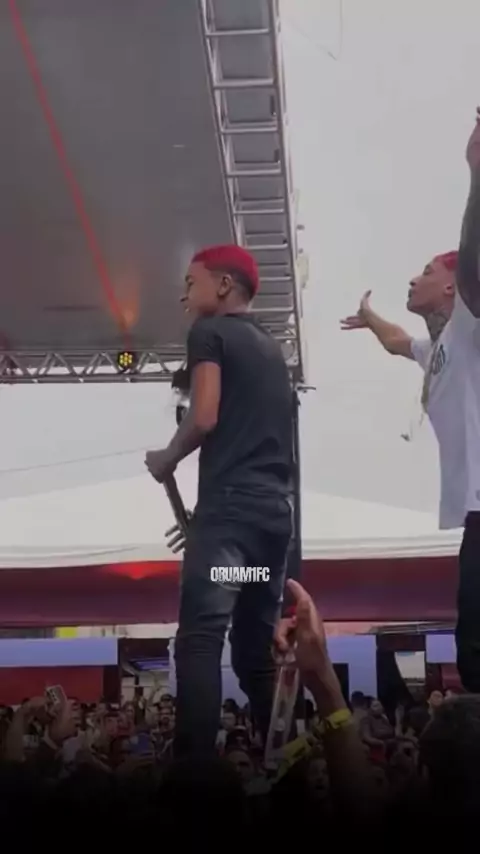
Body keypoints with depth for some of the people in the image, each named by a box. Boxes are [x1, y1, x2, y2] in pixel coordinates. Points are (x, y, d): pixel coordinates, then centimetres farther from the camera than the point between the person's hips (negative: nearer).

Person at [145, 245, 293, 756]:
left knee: (200, 638, -14)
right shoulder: (271, 347, 25)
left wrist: (164, 461, 7)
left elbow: (205, 417, -11)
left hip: (230, 504, -8)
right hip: (275, 508, 8)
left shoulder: (209, 332, 2)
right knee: (258, 647, 11)